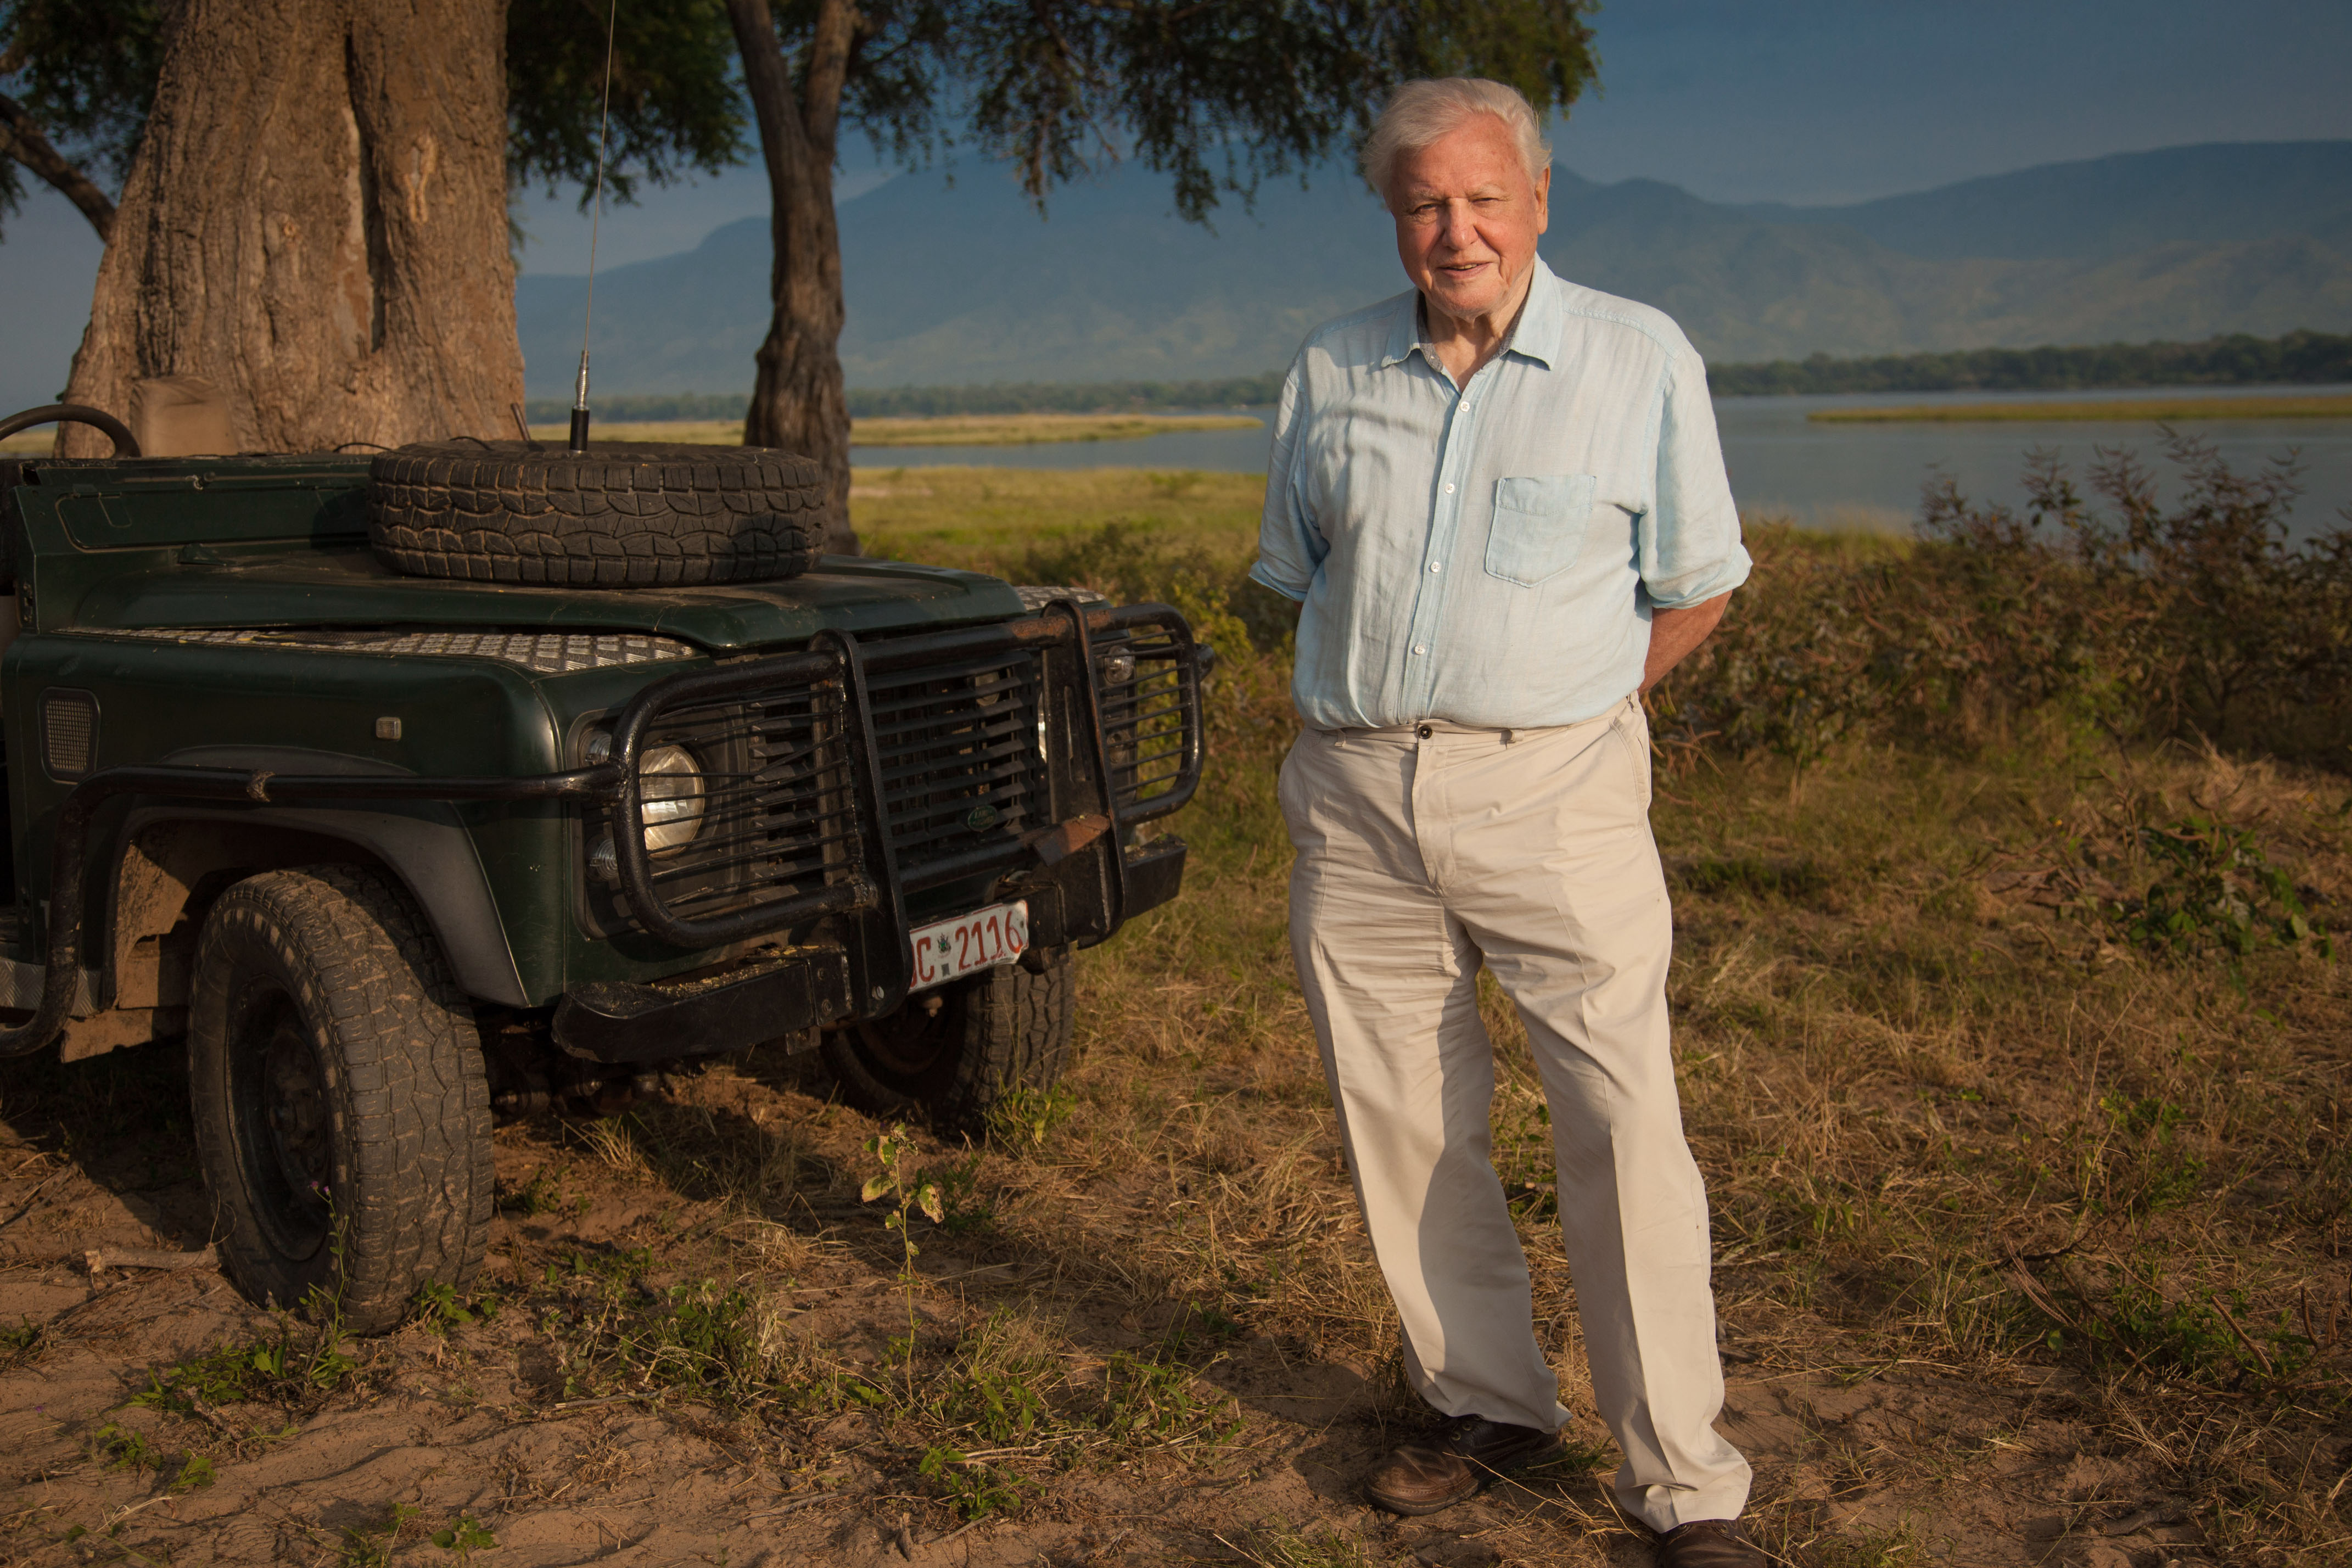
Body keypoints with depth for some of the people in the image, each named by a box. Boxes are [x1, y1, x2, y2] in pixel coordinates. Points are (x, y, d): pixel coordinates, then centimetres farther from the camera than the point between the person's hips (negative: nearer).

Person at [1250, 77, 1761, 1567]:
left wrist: (1552, 708, 2)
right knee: (1403, 1120, 9)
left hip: (1553, 790, -3)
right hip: (1353, 793, 4)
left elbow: (1695, 589, 7)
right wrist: (1376, 708, 8)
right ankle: (1489, 1406, 27)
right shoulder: (1329, 371, 8)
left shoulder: (1642, 359, 0)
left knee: (1625, 1132, -6)